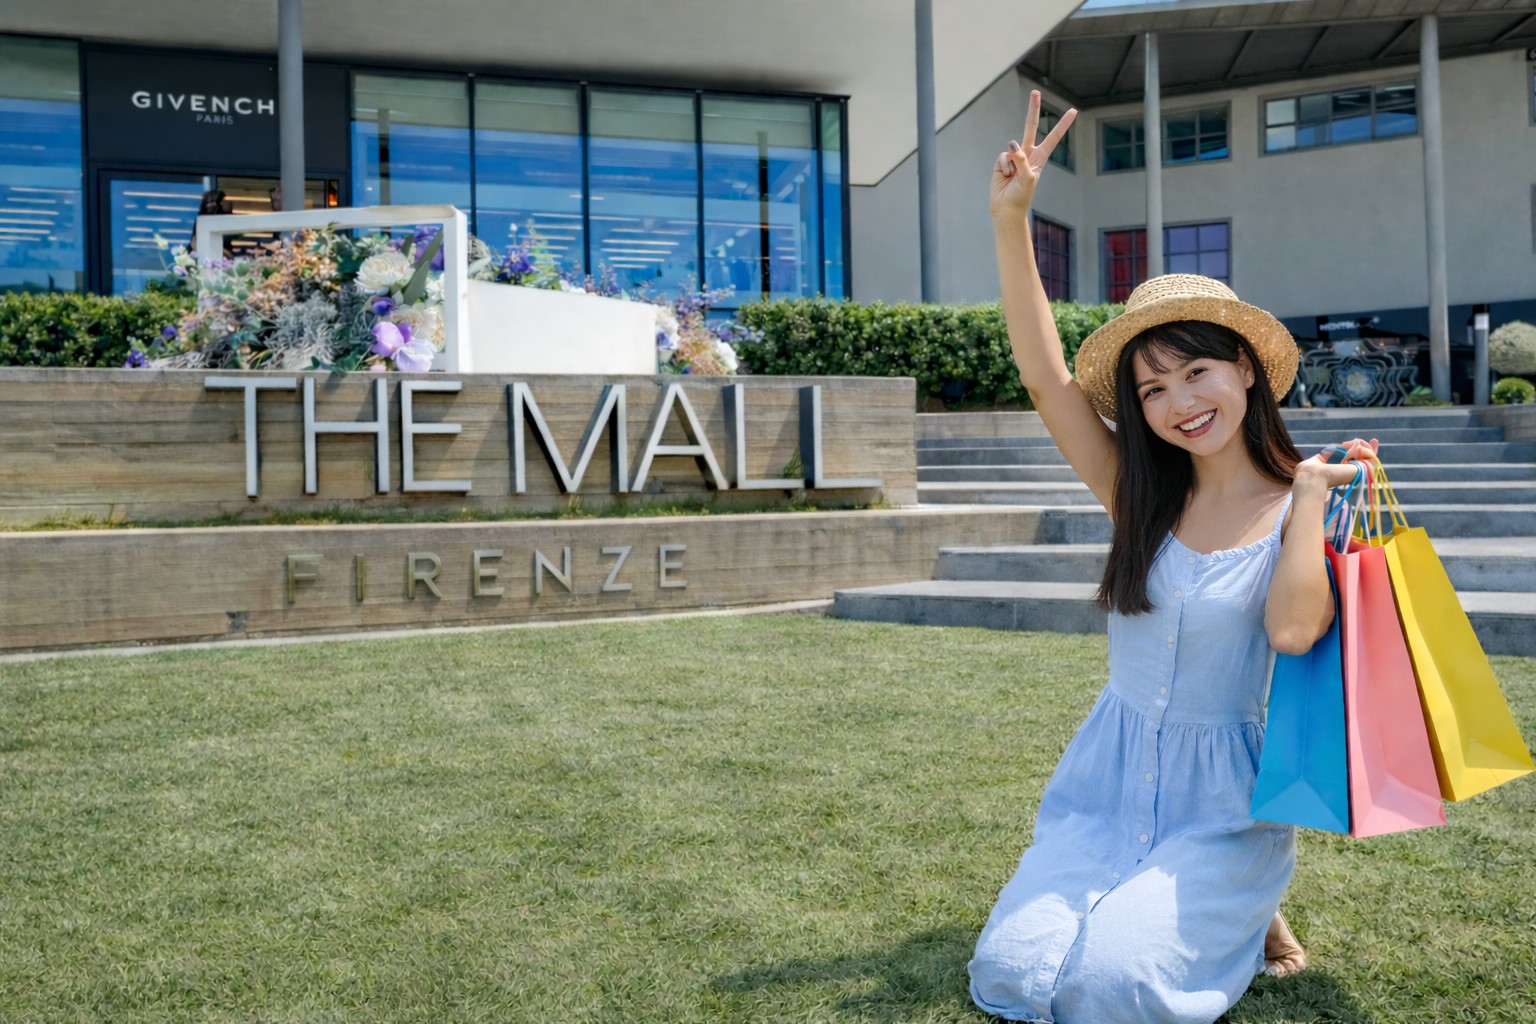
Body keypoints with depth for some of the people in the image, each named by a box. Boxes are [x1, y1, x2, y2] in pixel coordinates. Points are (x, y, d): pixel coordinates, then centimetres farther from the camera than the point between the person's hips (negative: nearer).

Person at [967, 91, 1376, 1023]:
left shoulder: (1294, 508, -6)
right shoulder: (1142, 498, 0)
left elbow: (1293, 630, -26)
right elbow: (1044, 374, -10)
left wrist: (1312, 491, -14)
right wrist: (1010, 222, -17)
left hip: (1221, 796, -3)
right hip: (1107, 780, 3)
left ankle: (1246, 910, 12)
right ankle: (1145, 900, 19)